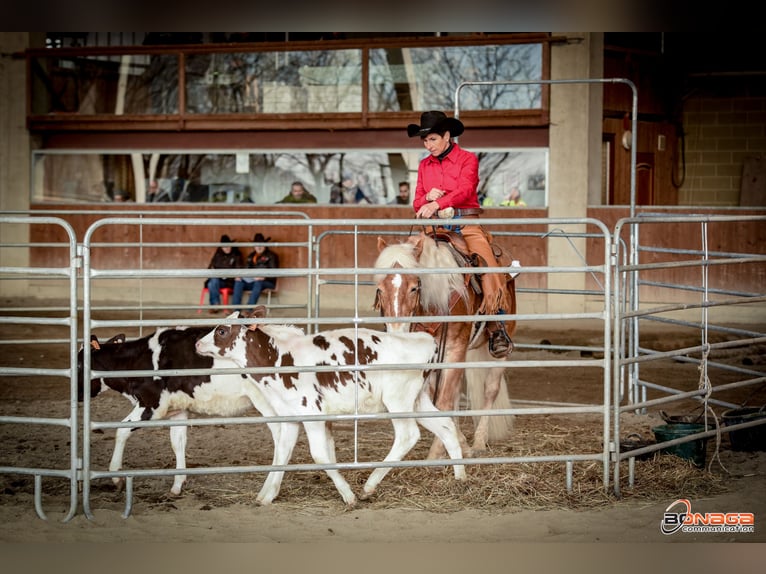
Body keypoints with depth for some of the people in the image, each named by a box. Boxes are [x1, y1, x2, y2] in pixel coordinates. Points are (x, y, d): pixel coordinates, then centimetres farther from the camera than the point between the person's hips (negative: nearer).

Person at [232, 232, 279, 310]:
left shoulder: (271, 256, 3)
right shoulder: (250, 256, 20)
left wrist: (264, 277, -27)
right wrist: (240, 276, -9)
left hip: (267, 281, -4)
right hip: (251, 281, 4)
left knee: (258, 283, -39)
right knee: (238, 282, -25)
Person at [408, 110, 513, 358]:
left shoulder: (467, 159, 1)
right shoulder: (424, 165, 15)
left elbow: (464, 190, -16)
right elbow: (417, 203, 15)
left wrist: (437, 204, -32)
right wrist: (427, 198, -9)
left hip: (466, 225, -4)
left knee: (488, 266, -24)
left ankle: (496, 330, -18)